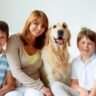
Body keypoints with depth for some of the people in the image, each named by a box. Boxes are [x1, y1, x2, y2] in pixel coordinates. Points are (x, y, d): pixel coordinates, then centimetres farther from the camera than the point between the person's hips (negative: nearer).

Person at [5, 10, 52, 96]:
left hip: (35, 86, 2)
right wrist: (40, 86, -17)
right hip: (16, 86, -2)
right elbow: (16, 71, -14)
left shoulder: (43, 44, 6)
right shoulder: (14, 39, -8)